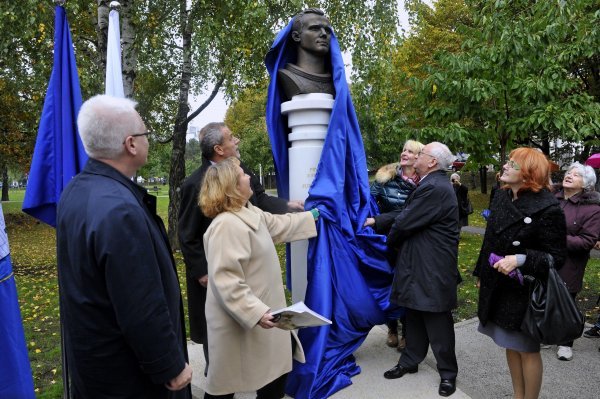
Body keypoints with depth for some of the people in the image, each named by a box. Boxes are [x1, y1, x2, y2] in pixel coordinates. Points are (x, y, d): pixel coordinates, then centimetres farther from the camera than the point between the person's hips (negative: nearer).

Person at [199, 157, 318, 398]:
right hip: (240, 319, -10)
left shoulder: (251, 213, 6)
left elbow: (279, 225, 23)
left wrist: (312, 216, 30)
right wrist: (255, 312, -35)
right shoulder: (226, 225, -28)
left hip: (260, 310, 10)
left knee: (275, 367, 21)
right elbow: (226, 281, -31)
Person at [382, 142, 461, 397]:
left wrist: (389, 240, -2)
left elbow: (405, 223, -20)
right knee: (414, 316, 20)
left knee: (437, 322, 5)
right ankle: (410, 360, 35)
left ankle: (448, 372, 23)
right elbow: (405, 213, 12)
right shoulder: (430, 185, 12)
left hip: (432, 269, -10)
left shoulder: (435, 188, -23)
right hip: (418, 264, 10)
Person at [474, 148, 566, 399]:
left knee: (527, 349, 10)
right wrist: (481, 273, 17)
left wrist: (521, 260, -29)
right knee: (510, 345, 19)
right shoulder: (501, 196, 2)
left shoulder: (547, 208, -18)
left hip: (525, 292, -7)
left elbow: (556, 258, -15)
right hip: (497, 287, 7)